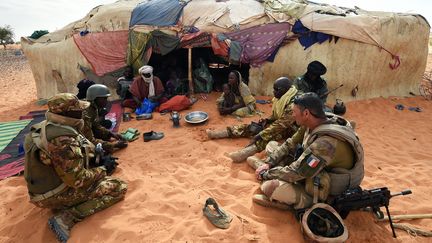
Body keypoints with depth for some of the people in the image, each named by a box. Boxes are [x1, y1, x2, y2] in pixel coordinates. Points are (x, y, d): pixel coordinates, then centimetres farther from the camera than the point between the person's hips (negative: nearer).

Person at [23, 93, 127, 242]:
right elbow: (78, 180, -29)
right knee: (119, 187, -12)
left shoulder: (46, 127, -2)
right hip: (56, 195, -9)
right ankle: (66, 219, -14)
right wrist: (102, 170, -12)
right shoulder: (63, 140, -32)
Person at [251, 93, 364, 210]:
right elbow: (290, 144, 4)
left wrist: (266, 174, -16)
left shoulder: (326, 143, -36)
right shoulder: (312, 125, -9)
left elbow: (295, 172, -31)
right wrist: (268, 163, -4)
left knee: (270, 186, -28)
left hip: (327, 192, -8)